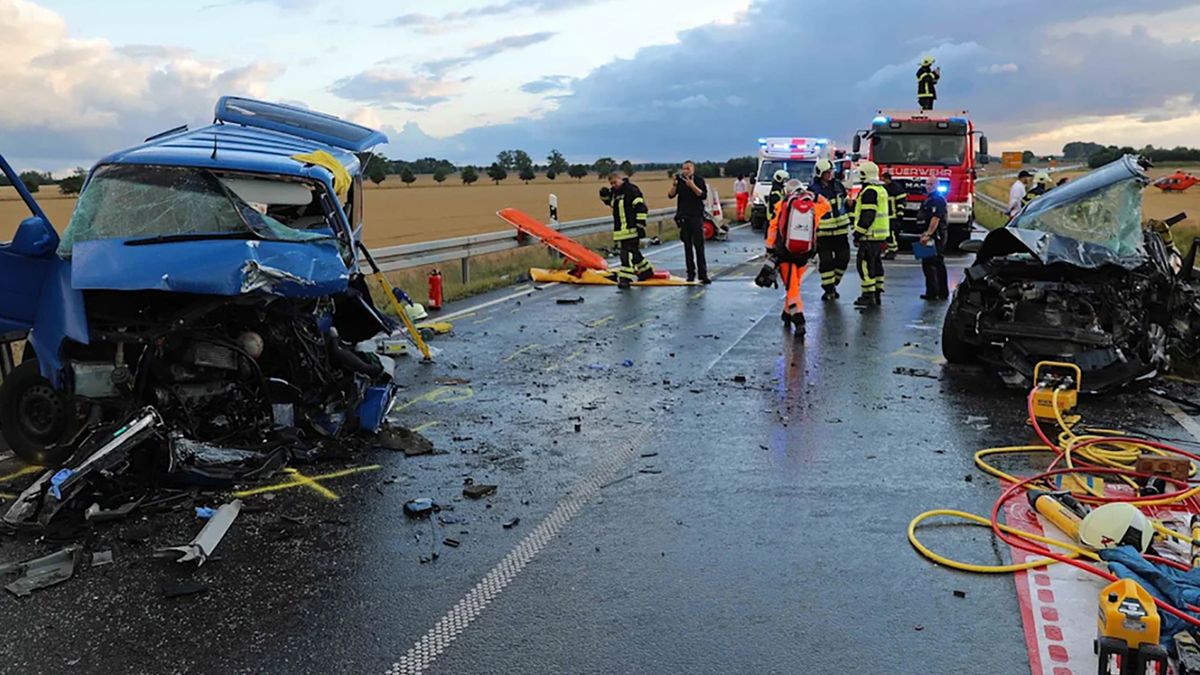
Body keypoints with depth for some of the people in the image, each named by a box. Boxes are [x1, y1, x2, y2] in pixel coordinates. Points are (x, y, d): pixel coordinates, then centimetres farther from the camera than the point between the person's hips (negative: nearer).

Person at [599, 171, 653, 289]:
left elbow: (641, 208, -17)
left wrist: (641, 225, -21)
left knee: (628, 253, -12)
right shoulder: (614, 192, 13)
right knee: (633, 252, 18)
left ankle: (626, 278, -13)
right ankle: (646, 270, 33)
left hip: (631, 229, -9)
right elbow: (609, 201, 31)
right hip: (620, 230, 9)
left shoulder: (631, 190, -13)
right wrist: (604, 194, 7)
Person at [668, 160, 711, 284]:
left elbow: (703, 195, -11)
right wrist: (675, 183, -17)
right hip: (683, 217, 3)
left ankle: (703, 274, -4)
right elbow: (671, 195, -3)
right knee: (688, 246, 5)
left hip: (696, 216, -2)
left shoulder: (699, 181, 1)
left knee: (699, 246, -5)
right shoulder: (680, 181, 6)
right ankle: (691, 273, 9)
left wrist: (692, 186, -20)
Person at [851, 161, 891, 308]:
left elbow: (867, 215, -21)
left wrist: (858, 233, -17)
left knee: (865, 264, -8)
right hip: (881, 235, 10)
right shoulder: (881, 189, 17)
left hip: (870, 235, -10)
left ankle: (869, 295, -9)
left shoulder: (869, 191, -15)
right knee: (876, 263, 14)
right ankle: (877, 294, 18)